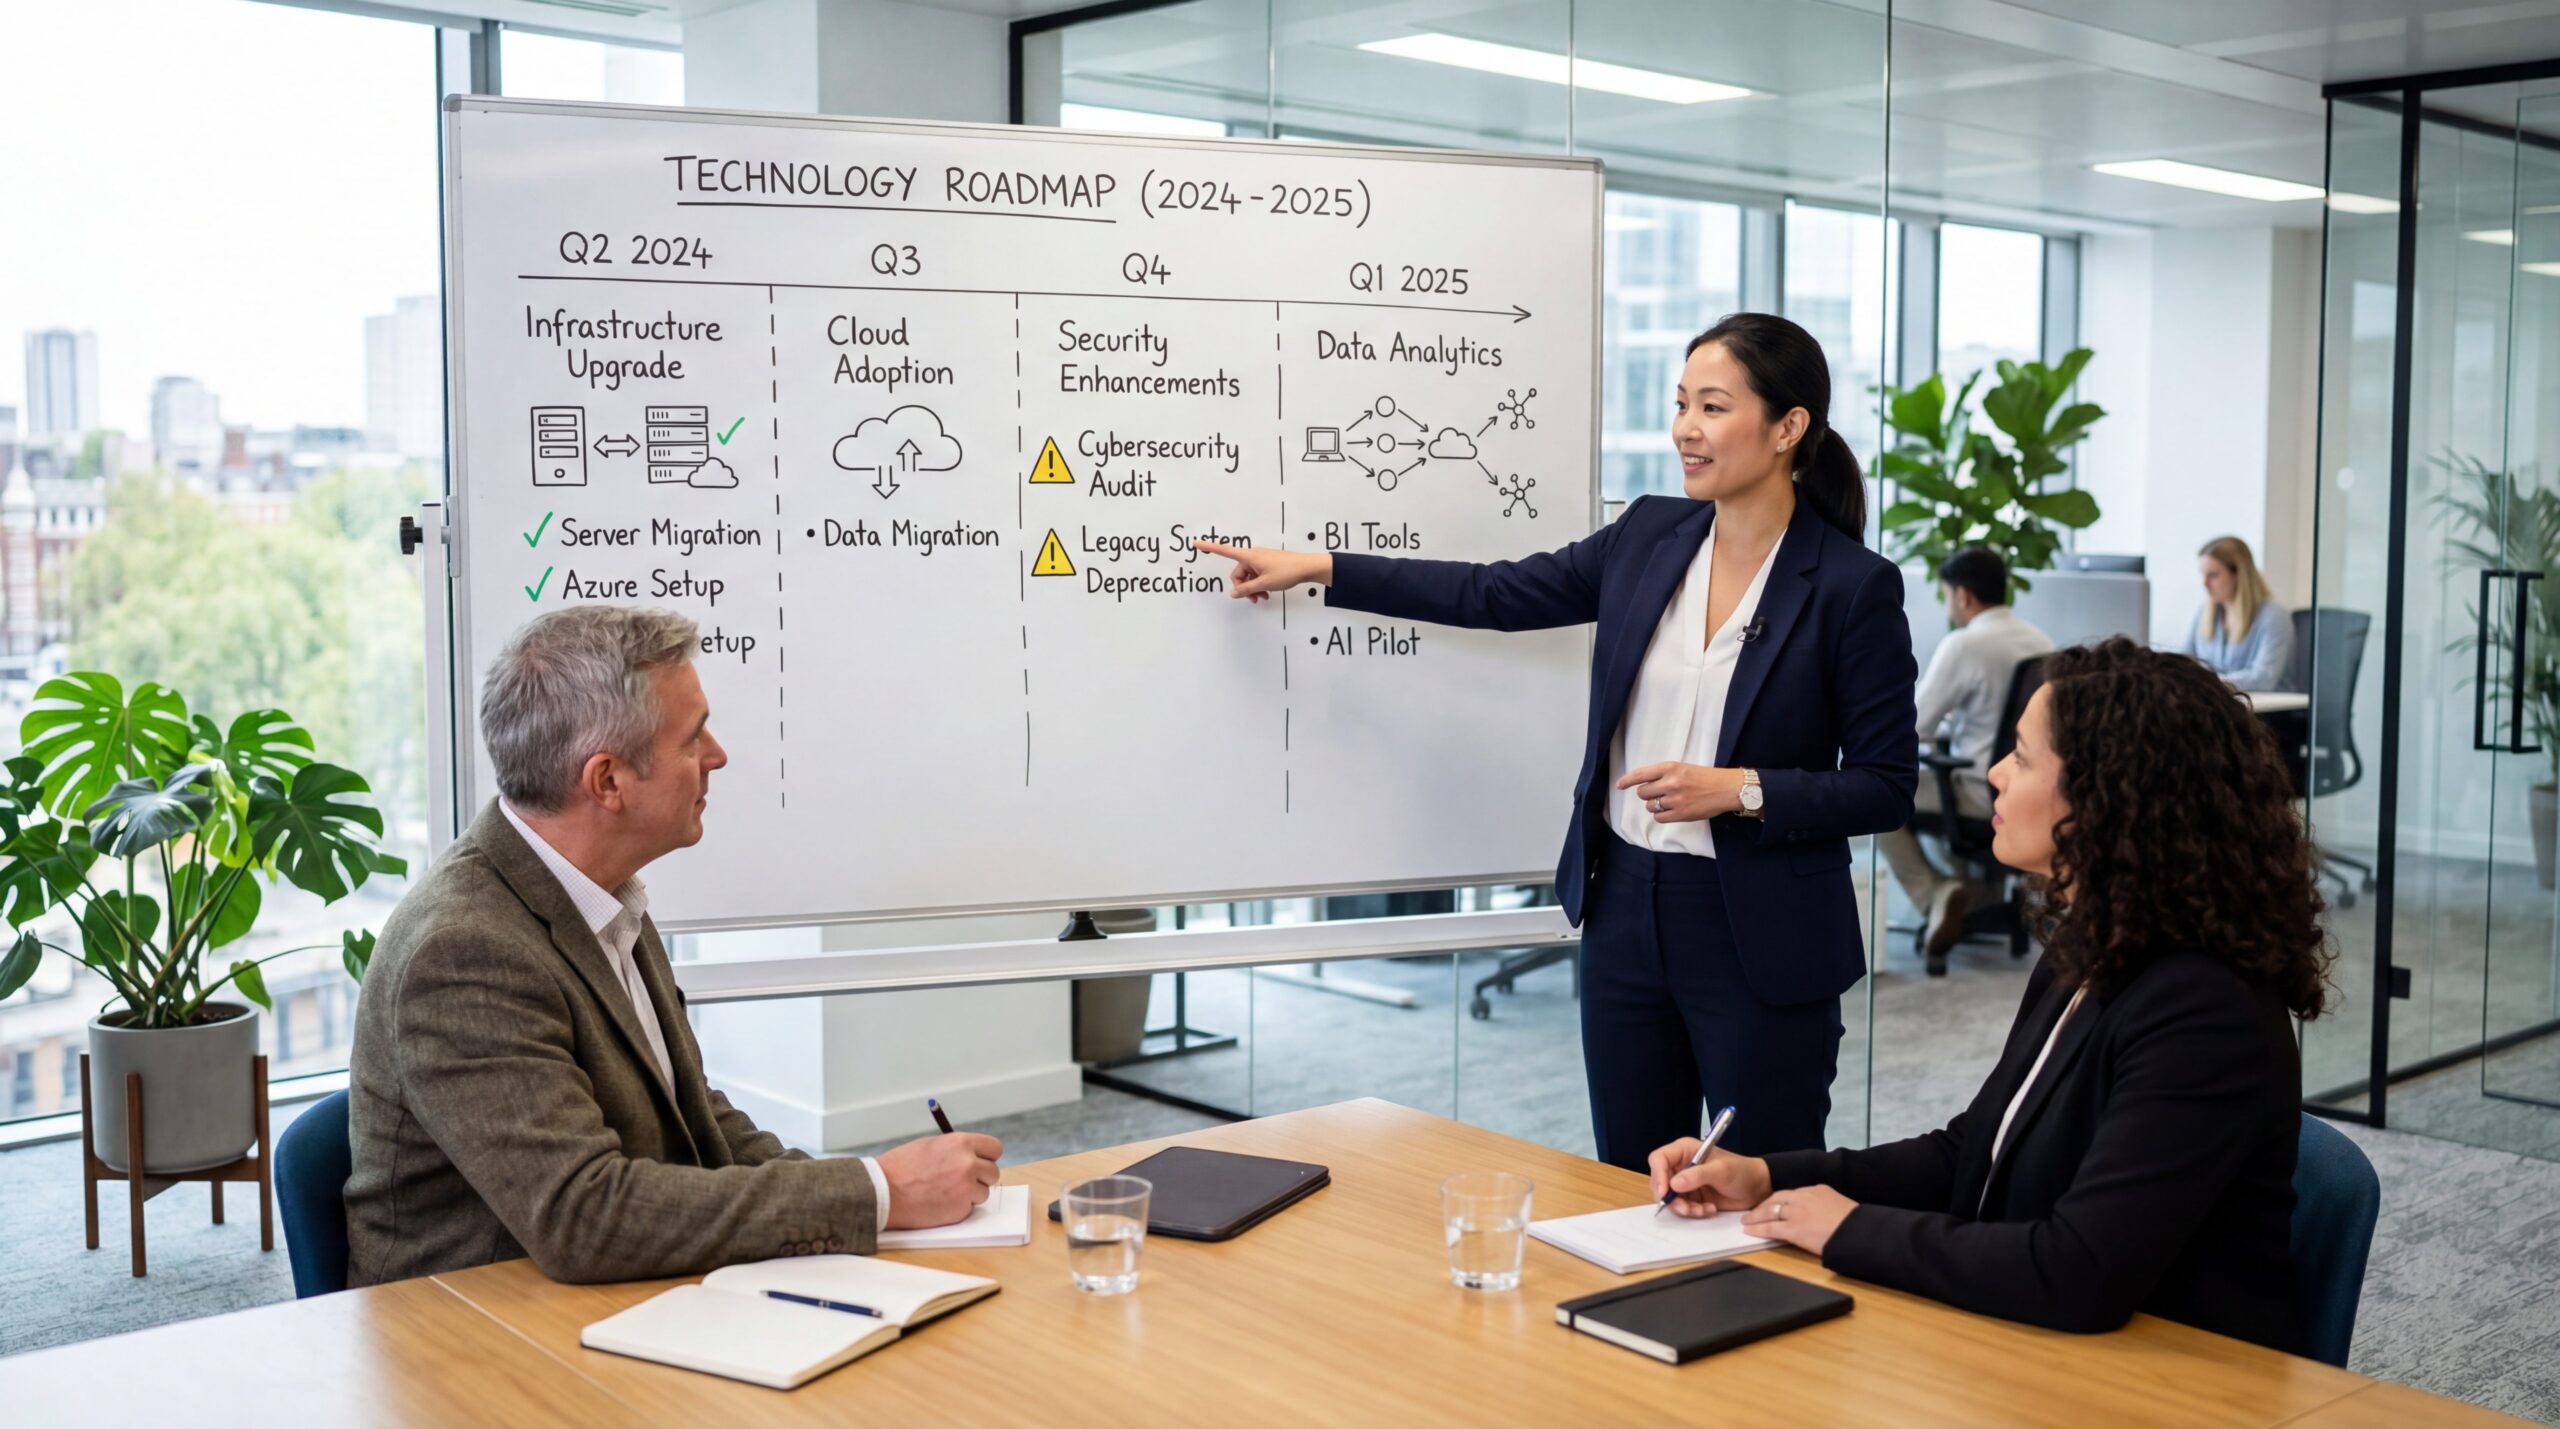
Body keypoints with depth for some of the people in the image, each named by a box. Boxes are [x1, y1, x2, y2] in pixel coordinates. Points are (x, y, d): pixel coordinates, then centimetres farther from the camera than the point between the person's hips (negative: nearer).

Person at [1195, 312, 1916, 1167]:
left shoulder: (1854, 587, -11)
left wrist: (1740, 790, -22)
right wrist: (1321, 570, 10)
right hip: (1625, 909, 5)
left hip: (1760, 940, -5)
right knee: (1628, 1191, 14)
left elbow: (1887, 788, -8)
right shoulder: (1648, 535, 3)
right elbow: (1495, 596, 11)